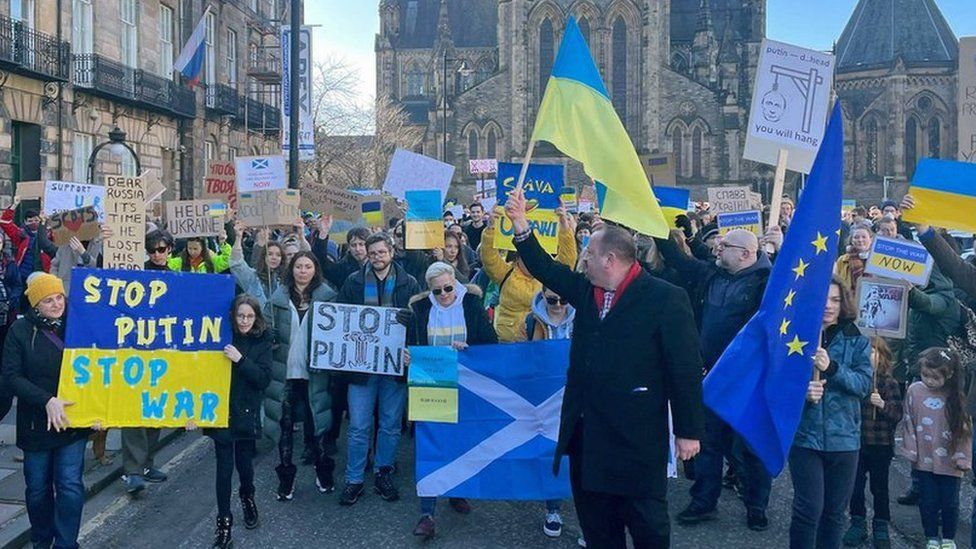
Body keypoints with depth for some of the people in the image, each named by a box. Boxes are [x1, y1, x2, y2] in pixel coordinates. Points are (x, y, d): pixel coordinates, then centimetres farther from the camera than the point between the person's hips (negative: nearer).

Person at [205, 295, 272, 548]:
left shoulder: (262, 342, -3)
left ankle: (247, 497, 42)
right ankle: (224, 521, 7)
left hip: (247, 413, 1)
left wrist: (241, 360, -24)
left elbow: (264, 378, -11)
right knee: (224, 466, -3)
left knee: (244, 462, 11)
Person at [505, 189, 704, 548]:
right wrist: (520, 223, 9)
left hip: (636, 435, -7)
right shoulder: (586, 290, 8)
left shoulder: (667, 299, -13)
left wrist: (688, 431, -10)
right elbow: (546, 269, 18)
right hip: (587, 433, 7)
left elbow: (685, 369, -12)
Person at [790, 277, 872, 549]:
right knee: (809, 509, -7)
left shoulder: (857, 341, 4)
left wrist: (832, 368, -22)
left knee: (835, 511, 11)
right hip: (804, 435, -2)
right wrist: (801, 392, -21)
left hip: (844, 437, 3)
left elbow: (864, 384, -7)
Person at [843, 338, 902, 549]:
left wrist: (883, 405, -25)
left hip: (880, 444, -2)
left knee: (879, 487, 8)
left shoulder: (889, 382, -6)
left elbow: (897, 414, -9)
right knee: (855, 485, 7)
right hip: (855, 442, 2)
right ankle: (858, 523, 22)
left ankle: (881, 527, 22)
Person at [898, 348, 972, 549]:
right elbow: (908, 423, 0)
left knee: (950, 502, 9)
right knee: (928, 501, 8)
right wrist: (911, 450, -1)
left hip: (949, 461, -1)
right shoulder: (915, 391, -8)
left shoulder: (956, 396, -10)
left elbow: (964, 428, -4)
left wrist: (961, 456, -5)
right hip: (924, 459, 1)